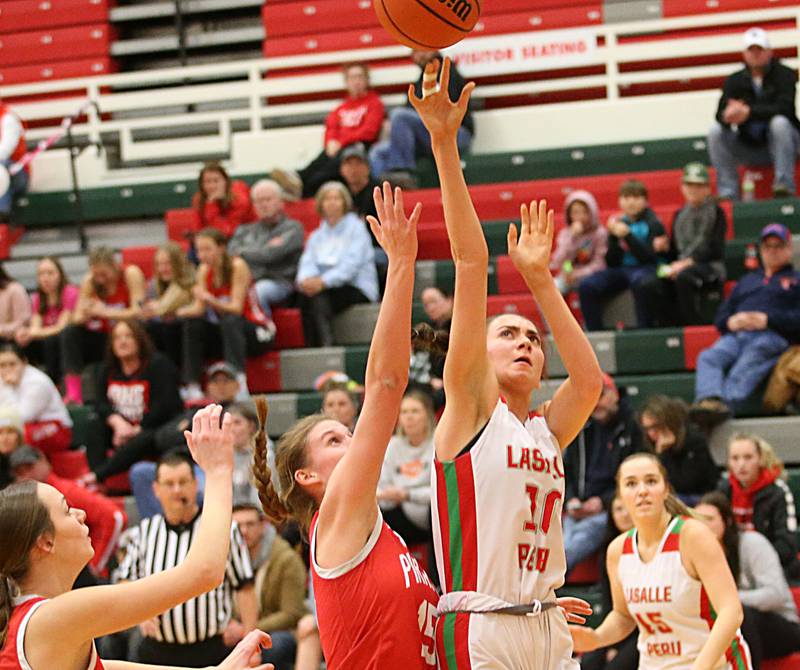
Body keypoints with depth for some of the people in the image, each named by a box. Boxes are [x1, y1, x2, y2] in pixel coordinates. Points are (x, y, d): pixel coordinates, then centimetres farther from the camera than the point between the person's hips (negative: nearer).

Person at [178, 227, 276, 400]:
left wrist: (210, 300, -40)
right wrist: (177, 312, -27)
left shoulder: (237, 266, -17)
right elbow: (199, 308, -7)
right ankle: (192, 387, -19)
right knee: (192, 324, -15)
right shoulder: (205, 270, 1)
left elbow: (236, 308, -24)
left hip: (258, 332, -6)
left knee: (229, 321, -35)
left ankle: (239, 382, -44)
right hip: (225, 332, 6)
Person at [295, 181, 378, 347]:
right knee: (305, 294, -28)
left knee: (319, 296, -32)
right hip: (325, 289, 4)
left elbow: (351, 264, -11)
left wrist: (323, 281, -24)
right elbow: (307, 262, 7)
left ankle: (326, 345, -42)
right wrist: (306, 279, -19)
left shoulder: (356, 229, 4)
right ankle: (312, 348, -34)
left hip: (356, 289, -4)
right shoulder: (317, 235, 22)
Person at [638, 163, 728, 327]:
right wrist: (672, 266, -2)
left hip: (710, 266, -5)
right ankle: (667, 329, -22)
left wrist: (686, 263, -14)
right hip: (680, 266, 5)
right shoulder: (680, 215, 21)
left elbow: (713, 249, -6)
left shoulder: (716, 213, 4)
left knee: (683, 278, -39)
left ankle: (695, 324, -32)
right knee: (650, 287, -24)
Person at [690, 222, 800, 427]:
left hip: (772, 336, -4)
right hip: (735, 335, 4)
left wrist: (768, 319, -9)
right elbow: (721, 316, 30)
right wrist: (730, 322, 4)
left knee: (746, 367, -39)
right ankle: (710, 400, -57)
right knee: (708, 357, -32)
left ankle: (727, 406, -63)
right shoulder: (747, 280, 40)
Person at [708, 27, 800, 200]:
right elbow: (720, 114, -10)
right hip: (749, 148, 4)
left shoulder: (784, 75, -7)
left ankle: (784, 186, -32)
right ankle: (728, 194, -18)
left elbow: (784, 108, -24)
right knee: (716, 131, -16)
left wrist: (749, 111, -35)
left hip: (779, 144, -3)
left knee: (779, 122, -33)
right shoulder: (735, 81, 2)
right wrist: (728, 116, -37)